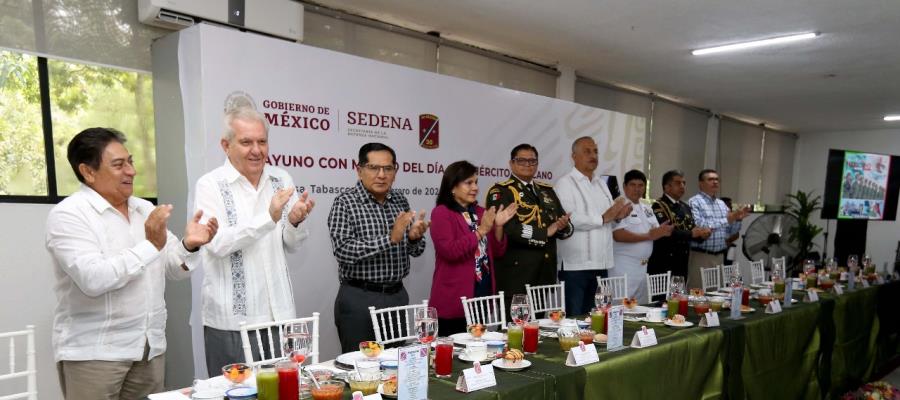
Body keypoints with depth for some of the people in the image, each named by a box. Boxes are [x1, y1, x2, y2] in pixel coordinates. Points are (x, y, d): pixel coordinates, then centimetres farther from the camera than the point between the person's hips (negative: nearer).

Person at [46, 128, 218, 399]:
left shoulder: (146, 210, 9)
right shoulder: (68, 215, -9)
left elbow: (174, 269, 8)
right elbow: (92, 280, -23)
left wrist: (189, 246, -11)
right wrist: (151, 245, -22)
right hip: (93, 353, -5)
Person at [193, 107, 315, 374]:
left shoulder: (281, 179, 7)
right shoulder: (210, 185, -5)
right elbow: (218, 244, -17)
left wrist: (295, 221, -11)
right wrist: (269, 217, -27)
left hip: (280, 313, 4)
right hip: (231, 320, -4)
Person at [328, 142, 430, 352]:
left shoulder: (400, 201, 7)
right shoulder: (345, 204, -9)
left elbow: (416, 251, 11)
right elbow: (343, 251, -21)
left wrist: (414, 237, -12)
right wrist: (389, 239, -27)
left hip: (397, 295, 5)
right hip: (359, 298, -5)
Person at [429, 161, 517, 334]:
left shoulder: (480, 212, 11)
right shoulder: (441, 213, -8)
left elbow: (497, 252, 12)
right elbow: (449, 251, -20)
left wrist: (498, 226, -5)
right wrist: (481, 231, -20)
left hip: (484, 295, 6)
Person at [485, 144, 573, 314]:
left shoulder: (547, 190, 17)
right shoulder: (500, 191, -5)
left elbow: (567, 226, 14)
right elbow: (508, 228, -20)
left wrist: (563, 226, -10)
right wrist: (545, 232, -13)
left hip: (546, 274, 7)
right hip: (515, 277, -6)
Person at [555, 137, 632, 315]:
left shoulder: (601, 183, 18)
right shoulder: (565, 183, -6)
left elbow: (610, 219, 22)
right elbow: (568, 219, -21)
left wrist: (618, 215, -1)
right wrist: (603, 218, -16)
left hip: (601, 264, 7)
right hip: (575, 265, -7)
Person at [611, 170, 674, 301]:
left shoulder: (647, 209, 16)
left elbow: (656, 230, 16)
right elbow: (618, 235, -19)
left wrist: (663, 230, -8)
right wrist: (648, 236, -17)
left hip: (643, 266, 8)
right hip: (624, 267, -8)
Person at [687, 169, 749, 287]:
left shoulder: (722, 204, 14)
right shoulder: (694, 202, -6)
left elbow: (731, 232, 16)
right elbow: (698, 227, -21)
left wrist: (737, 219, -3)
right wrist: (726, 220, -19)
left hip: (719, 256, 7)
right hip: (700, 256, -6)